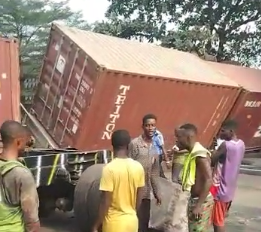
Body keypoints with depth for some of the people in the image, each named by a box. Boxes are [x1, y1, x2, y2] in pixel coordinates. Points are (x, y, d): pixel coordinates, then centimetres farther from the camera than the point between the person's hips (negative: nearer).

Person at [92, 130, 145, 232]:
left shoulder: (109, 169, -19)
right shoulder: (138, 167, -4)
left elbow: (105, 202, -17)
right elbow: (139, 198, 5)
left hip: (114, 223, -5)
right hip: (132, 220, 5)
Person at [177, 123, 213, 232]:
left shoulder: (200, 155, -21)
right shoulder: (193, 153, 8)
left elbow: (208, 180, -27)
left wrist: (199, 205, -28)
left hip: (201, 201, -9)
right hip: (194, 199, 9)